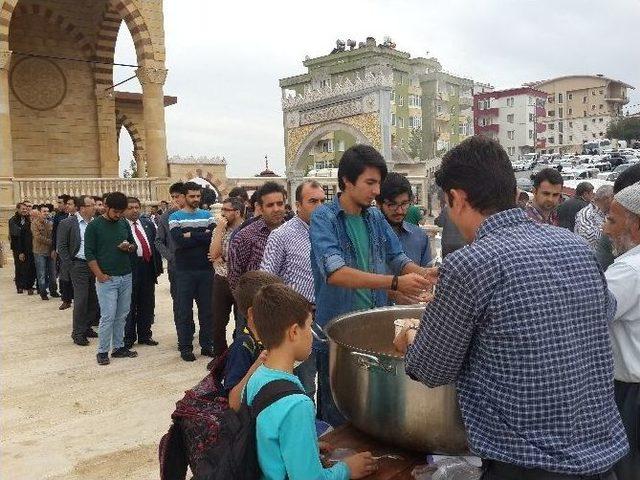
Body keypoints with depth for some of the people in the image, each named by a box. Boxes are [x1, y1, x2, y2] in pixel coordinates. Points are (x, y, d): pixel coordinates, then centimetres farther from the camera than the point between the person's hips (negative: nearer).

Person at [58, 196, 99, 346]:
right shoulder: (68, 223, -5)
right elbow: (61, 247, -4)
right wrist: (70, 267, -8)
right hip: (79, 265, -4)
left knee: (93, 299, 9)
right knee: (81, 299, -4)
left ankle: (86, 327, 25)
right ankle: (78, 332, 8)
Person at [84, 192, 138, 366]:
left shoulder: (124, 223, 9)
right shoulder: (94, 225, -5)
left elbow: (134, 245, 17)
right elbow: (89, 253, -7)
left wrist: (129, 247, -7)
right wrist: (99, 275, -13)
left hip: (126, 277, 5)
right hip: (107, 279, -5)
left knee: (122, 315, 9)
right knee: (108, 316, -5)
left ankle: (119, 347, 19)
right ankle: (102, 351, 7)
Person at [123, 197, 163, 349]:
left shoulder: (147, 223, 10)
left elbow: (155, 243, 13)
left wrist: (158, 266, 11)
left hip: (148, 267, 6)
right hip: (130, 268, -5)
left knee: (147, 304, 13)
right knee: (129, 305, 4)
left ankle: (145, 335, 26)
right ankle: (128, 337, 17)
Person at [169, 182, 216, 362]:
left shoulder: (207, 215, 9)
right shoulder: (175, 217, 0)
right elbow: (179, 240, -17)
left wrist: (191, 235, -13)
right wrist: (203, 236, -13)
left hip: (206, 269, 3)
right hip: (185, 271, -3)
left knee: (207, 309, 10)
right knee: (184, 310, 5)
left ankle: (207, 345, 20)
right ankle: (185, 347, 15)